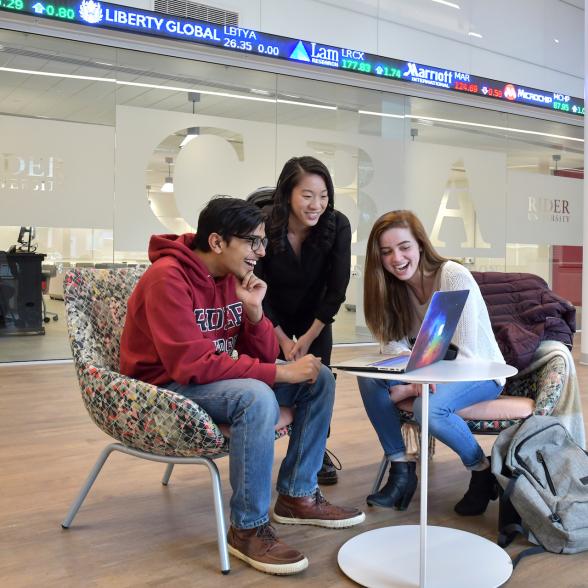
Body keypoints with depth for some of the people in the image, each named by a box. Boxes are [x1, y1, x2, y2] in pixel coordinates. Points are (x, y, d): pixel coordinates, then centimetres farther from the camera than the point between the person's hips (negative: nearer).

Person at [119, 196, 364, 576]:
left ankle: (297, 495, 6)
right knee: (257, 397, -35)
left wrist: (254, 311, -18)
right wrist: (281, 373, -30)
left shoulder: (235, 276, 1)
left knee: (319, 378, -2)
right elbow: (191, 364, -31)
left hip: (216, 378, 8)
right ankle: (249, 528, -19)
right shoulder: (168, 278, -22)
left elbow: (263, 358, 2)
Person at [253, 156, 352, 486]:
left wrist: (308, 339, -14)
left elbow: (336, 290, -17)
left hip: (315, 315, 1)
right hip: (272, 316, -1)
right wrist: (282, 339, -15)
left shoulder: (338, 226, -26)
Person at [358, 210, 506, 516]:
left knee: (428, 408, -34)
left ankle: (482, 470, -5)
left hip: (480, 370, -6)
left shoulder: (456, 278, -22)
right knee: (369, 377, -19)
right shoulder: (392, 287, -3)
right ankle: (401, 468, -8)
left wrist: (414, 388, -26)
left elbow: (465, 353, -23)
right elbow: (394, 344, -5)